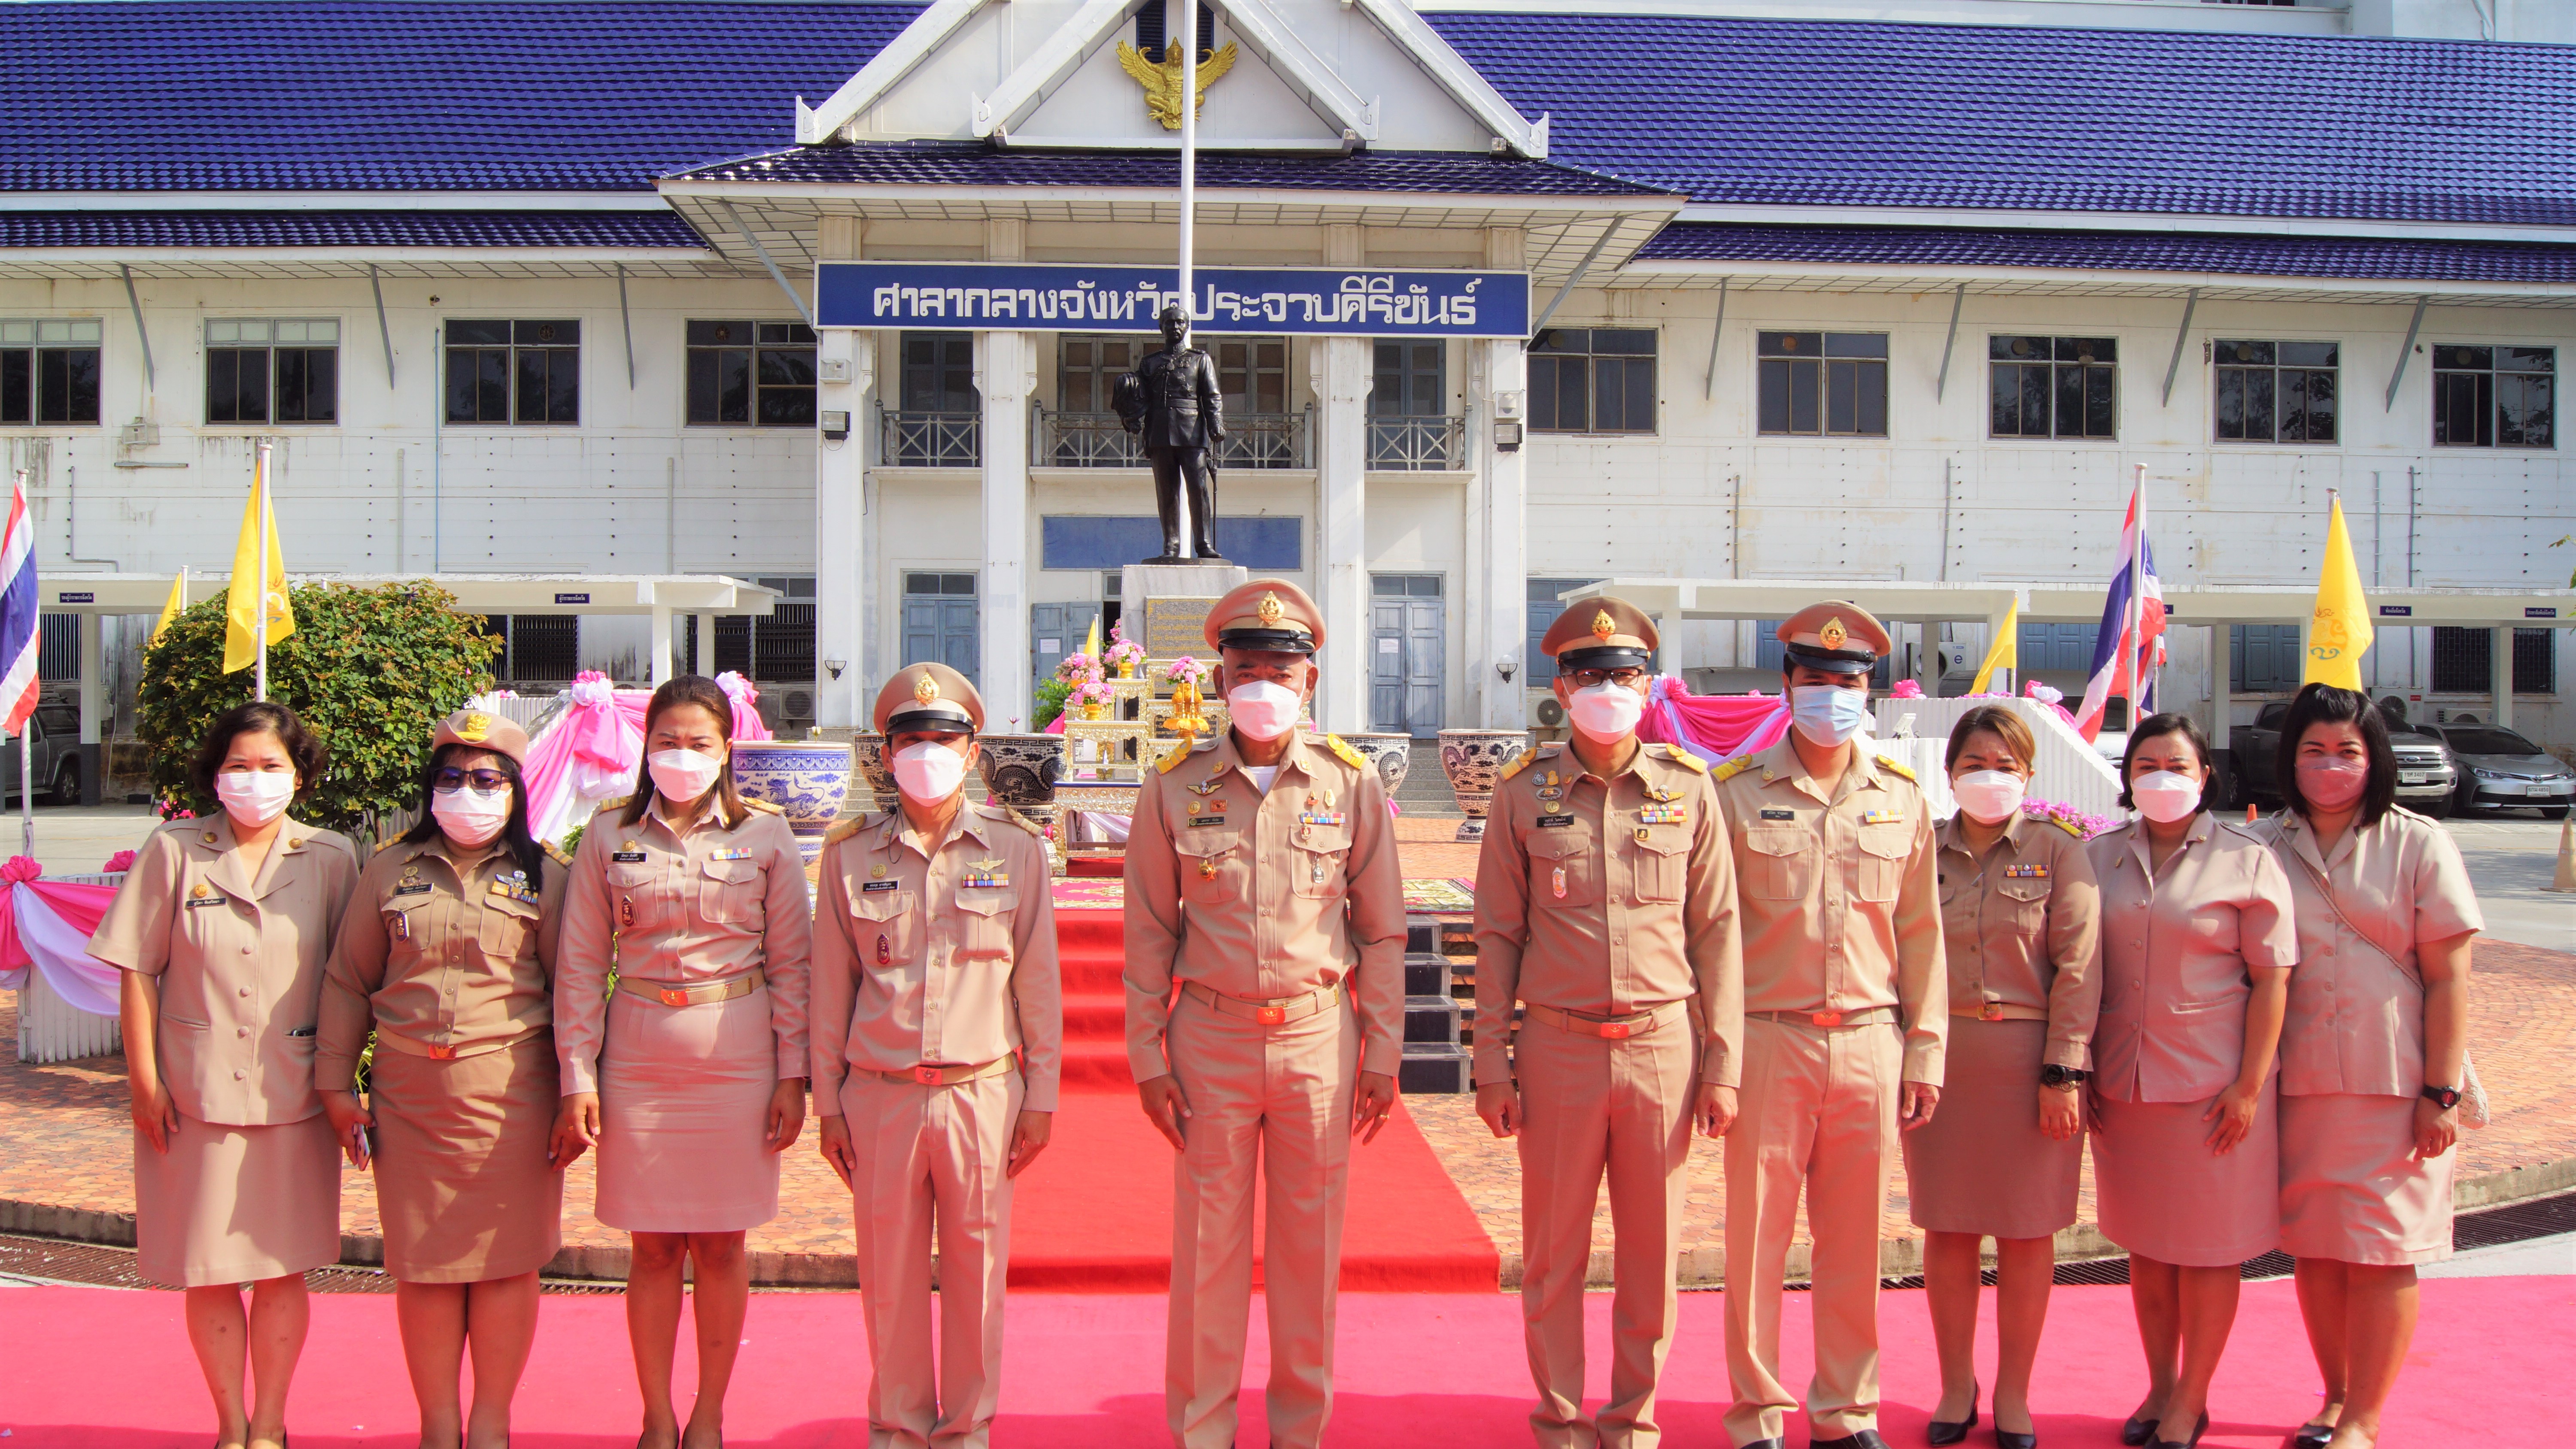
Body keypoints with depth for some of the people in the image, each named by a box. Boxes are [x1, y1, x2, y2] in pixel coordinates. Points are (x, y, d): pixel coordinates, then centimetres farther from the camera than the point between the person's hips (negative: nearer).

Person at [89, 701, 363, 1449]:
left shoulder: (330, 859, 2)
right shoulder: (173, 852, 1)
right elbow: (137, 971, 2)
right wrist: (145, 1079, -2)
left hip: (293, 1097, 0)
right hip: (195, 1093, 0)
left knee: (282, 1267, 6)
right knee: (208, 1269, 7)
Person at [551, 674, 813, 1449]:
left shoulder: (764, 834, 1)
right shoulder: (610, 833, 4)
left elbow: (791, 962, 3)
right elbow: (580, 964, 5)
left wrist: (791, 1076, -1)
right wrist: (577, 1078, 0)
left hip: (737, 1057, 0)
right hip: (639, 1057, 1)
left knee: (721, 1245, 7)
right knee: (654, 1247, 6)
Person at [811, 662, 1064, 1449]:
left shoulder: (1015, 849, 2)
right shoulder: (851, 853, 4)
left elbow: (1038, 980, 4)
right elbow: (832, 987, 7)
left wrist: (1041, 1098, 2)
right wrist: (827, 1102, 5)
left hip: (983, 1093, -1)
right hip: (879, 1096, 1)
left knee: (977, 1269, 7)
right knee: (890, 1271, 8)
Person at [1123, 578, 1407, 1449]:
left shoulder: (1351, 784, -1)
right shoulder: (1174, 788, -1)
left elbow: (1381, 932, 4)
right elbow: (1150, 935, 3)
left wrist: (1382, 1054, 1)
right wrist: (1147, 1057, 0)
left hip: (1319, 1037, 0)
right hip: (1211, 1040, 0)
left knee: (1310, 1245, 9)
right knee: (1207, 1245, 7)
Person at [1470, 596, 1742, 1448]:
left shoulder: (1689, 788, 2)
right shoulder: (1525, 792, 1)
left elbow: (1717, 931, 4)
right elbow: (1497, 934, 3)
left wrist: (1723, 1063, 0)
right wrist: (1490, 1061, -1)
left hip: (1664, 1049, 1)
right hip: (1557, 1050, 0)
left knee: (1652, 1254, 9)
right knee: (1554, 1254, 8)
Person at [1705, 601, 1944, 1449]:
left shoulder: (1902, 800, 9)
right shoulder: (1737, 793, 0)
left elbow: (1920, 933, 10)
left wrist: (1925, 1053, 5)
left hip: (1870, 1042, 3)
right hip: (1768, 1041, -2)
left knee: (1855, 1239, 9)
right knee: (1757, 1237, 3)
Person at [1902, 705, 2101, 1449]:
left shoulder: (2058, 850, 1)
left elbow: (2077, 966, -4)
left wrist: (2063, 1072, -10)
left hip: (2029, 1059, -2)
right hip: (1940, 1059, 2)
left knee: (2027, 1231, 6)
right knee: (1947, 1228, 7)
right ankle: (1956, 1385, 21)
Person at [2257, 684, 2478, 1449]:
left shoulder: (2419, 845, -1)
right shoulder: (2265, 847, 5)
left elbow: (2448, 978, -3)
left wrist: (2442, 1092, -9)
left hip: (2395, 1083, -2)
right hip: (2298, 1081, 3)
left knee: (2381, 1254, 0)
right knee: (2315, 1248, 10)